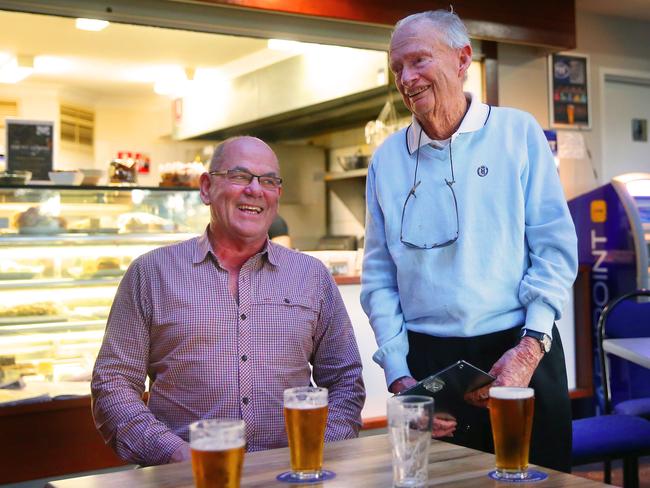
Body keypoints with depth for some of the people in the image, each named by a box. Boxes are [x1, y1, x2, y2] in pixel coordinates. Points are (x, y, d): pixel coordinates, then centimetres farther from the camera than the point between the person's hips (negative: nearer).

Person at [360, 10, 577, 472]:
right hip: (426, 362, 2)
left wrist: (531, 346, -13)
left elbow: (555, 247, -2)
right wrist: (399, 376, -3)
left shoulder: (518, 132, 1)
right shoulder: (387, 158, 6)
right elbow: (379, 278, 6)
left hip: (521, 354, -1)